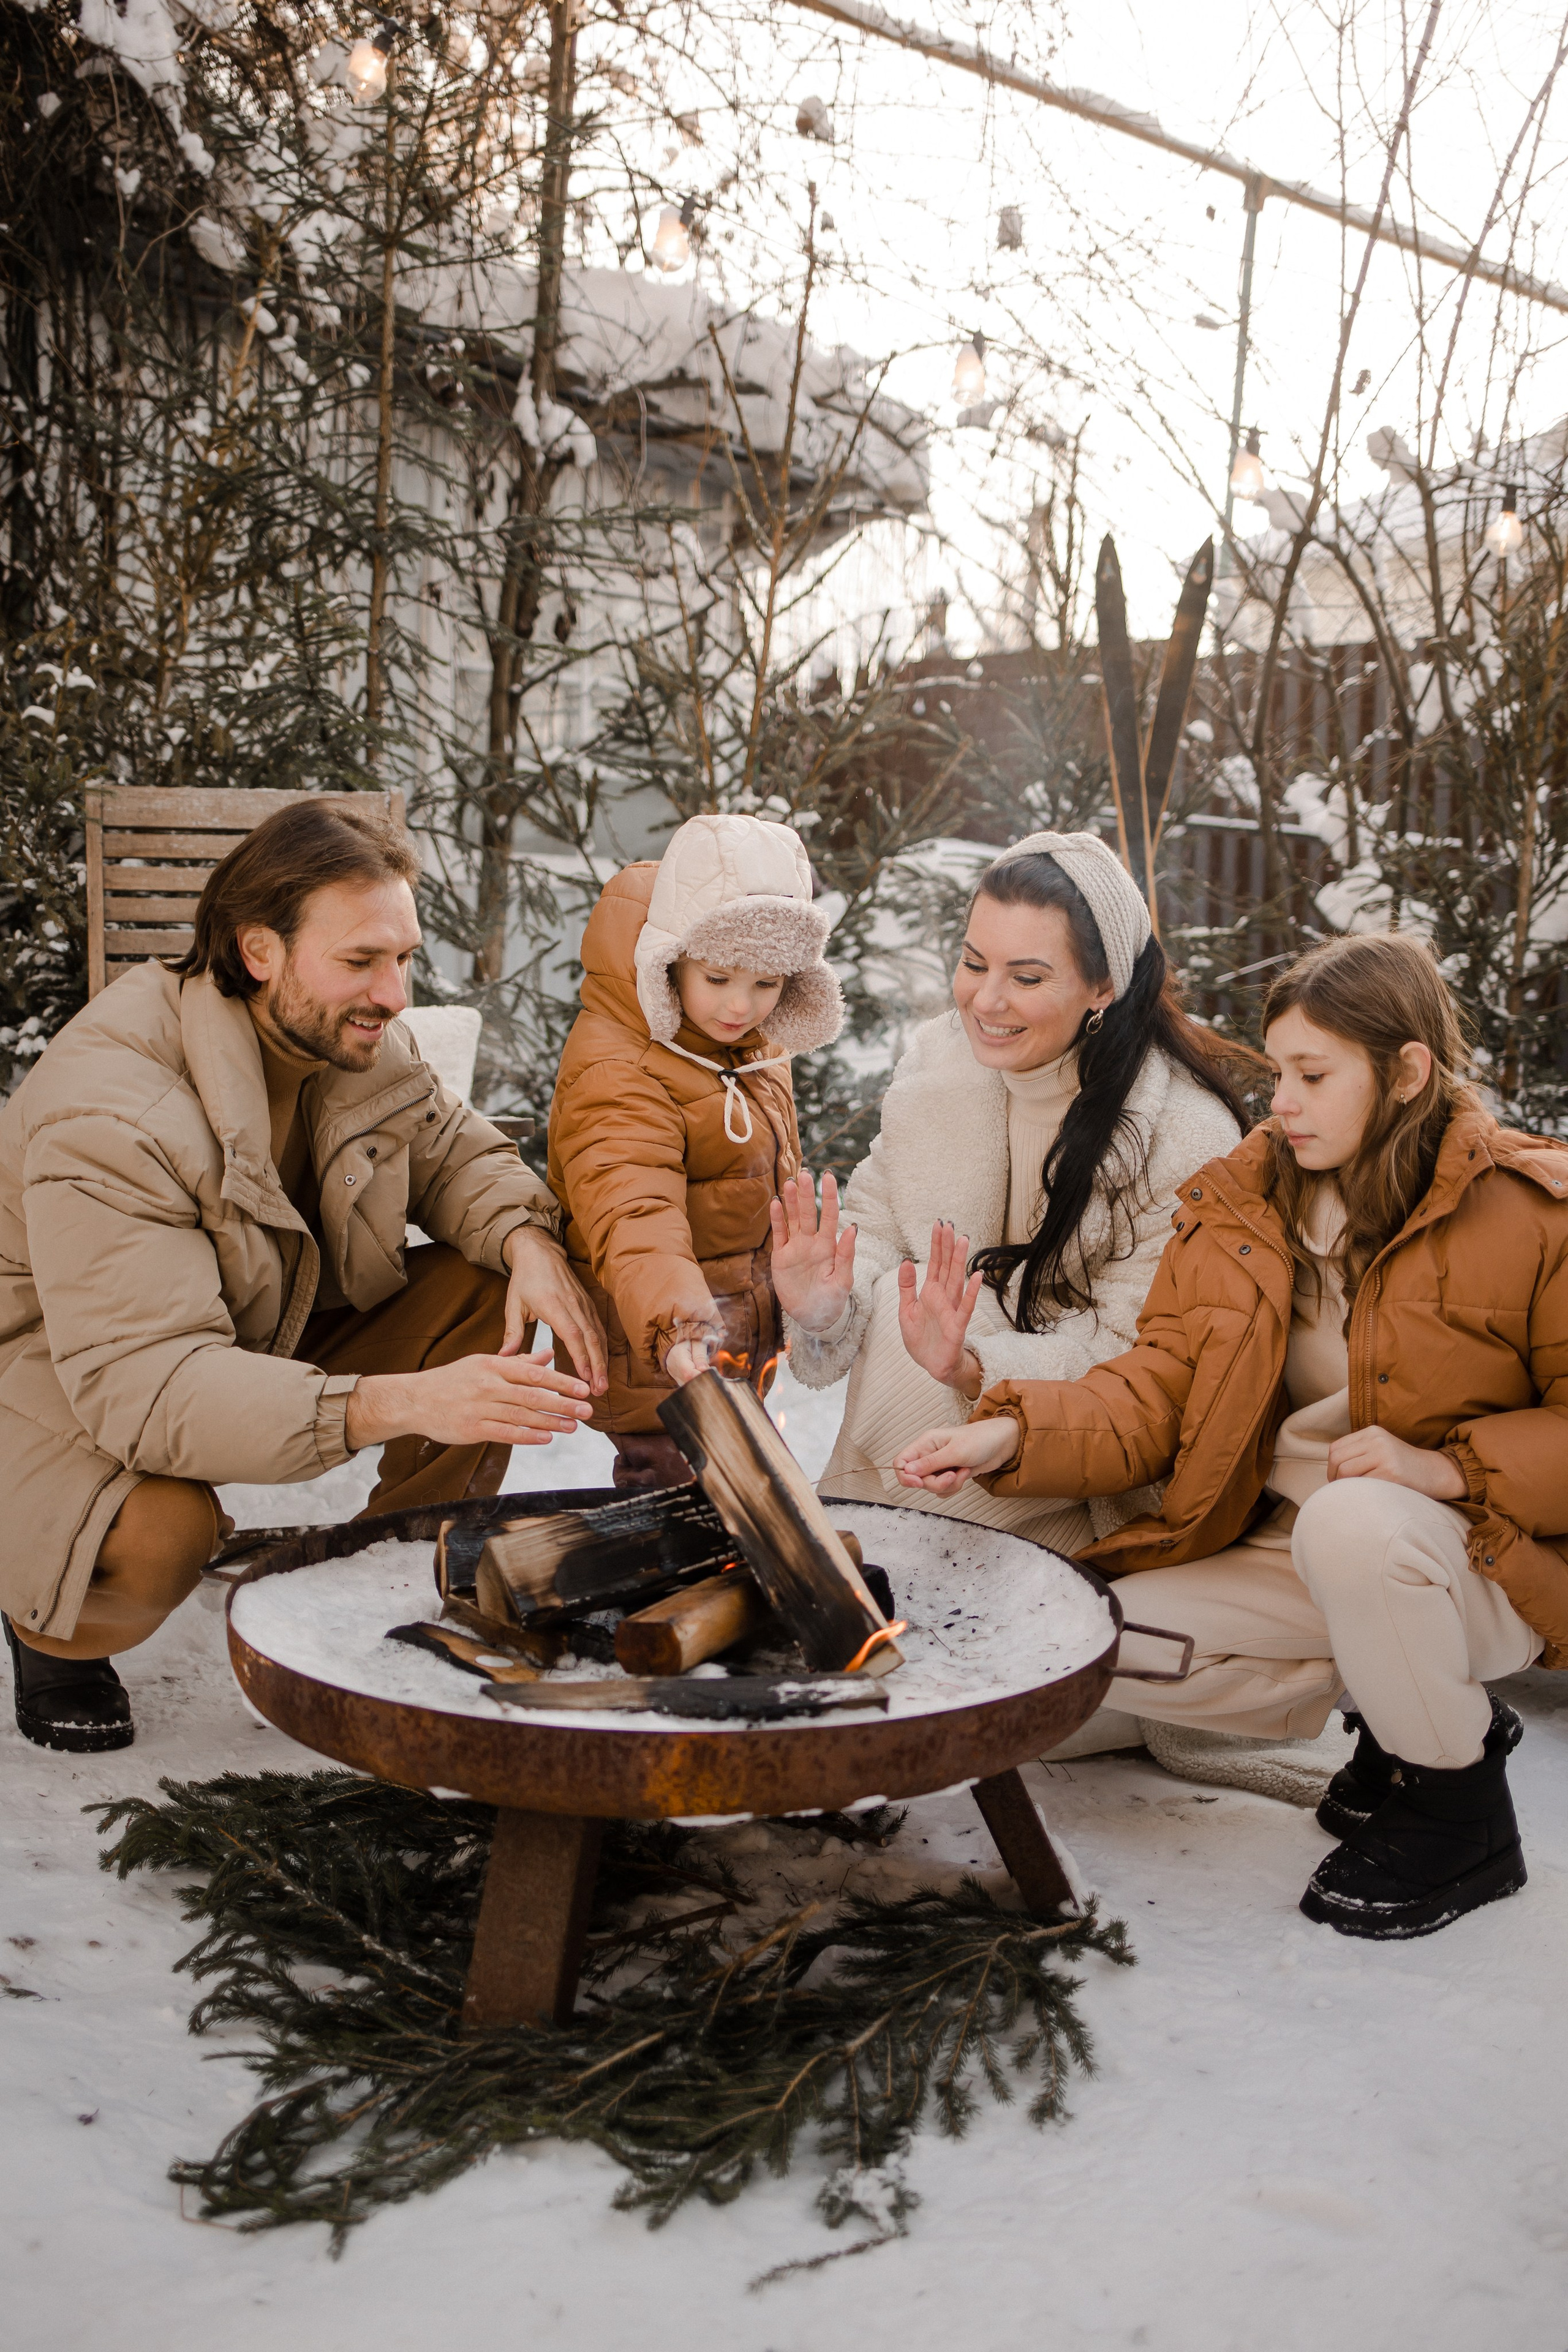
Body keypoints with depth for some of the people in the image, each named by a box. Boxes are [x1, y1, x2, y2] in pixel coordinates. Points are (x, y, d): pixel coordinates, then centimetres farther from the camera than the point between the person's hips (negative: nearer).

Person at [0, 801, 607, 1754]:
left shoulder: (351, 1033, -11)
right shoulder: (111, 1111, -35)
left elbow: (454, 1152, 4)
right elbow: (141, 1381, -42)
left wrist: (530, 1239, -22)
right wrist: (402, 1403, -53)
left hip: (267, 1335, 7)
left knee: (488, 1291, -13)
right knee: (161, 1532, -38)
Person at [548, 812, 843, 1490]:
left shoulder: (756, 1048, 3)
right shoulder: (616, 1075, -26)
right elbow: (633, 1216, -40)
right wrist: (675, 1325, -55)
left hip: (747, 1346, 9)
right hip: (655, 1360, -8)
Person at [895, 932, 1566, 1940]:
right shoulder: (1240, 1203, 1)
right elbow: (1160, 1387, -4)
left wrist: (1451, 1466, -23)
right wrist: (1012, 1434, -20)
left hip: (1479, 1559, -5)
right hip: (1297, 1553, 6)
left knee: (1350, 1521, -37)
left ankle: (1461, 1803, -9)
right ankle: (1398, 1714, 8)